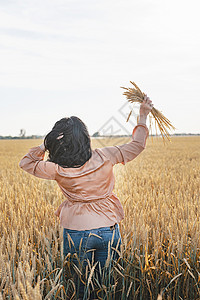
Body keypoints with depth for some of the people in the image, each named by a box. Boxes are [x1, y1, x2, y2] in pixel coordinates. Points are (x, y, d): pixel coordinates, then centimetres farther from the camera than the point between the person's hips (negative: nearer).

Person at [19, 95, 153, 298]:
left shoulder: (57, 169, -14)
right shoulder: (104, 157, -12)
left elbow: (26, 163, 4)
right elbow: (137, 145, 2)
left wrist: (44, 146, -11)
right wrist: (143, 116, 11)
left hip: (76, 232, -1)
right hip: (108, 230, 1)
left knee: (79, 284, 17)